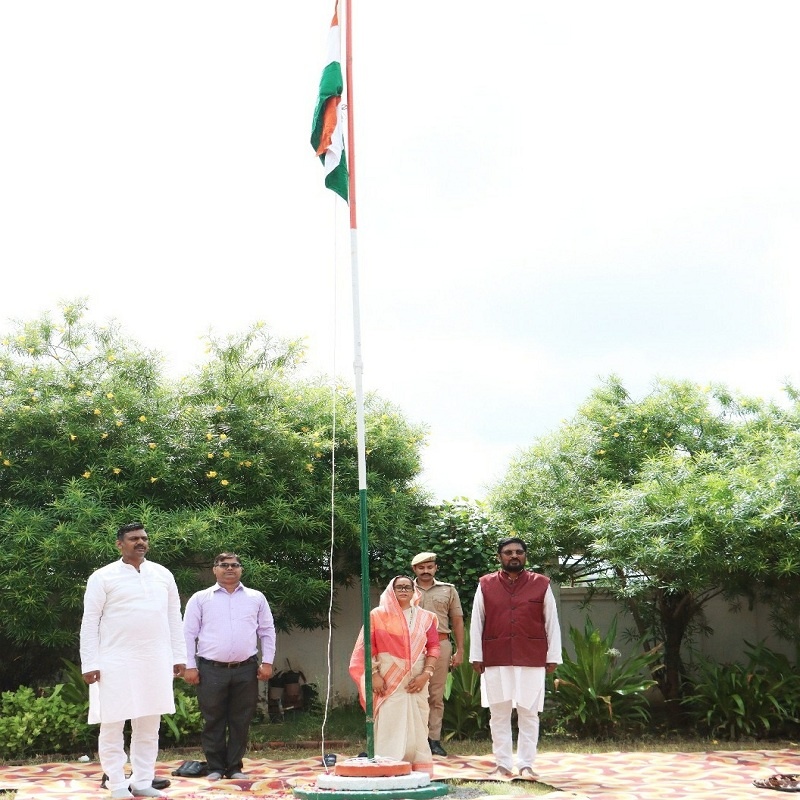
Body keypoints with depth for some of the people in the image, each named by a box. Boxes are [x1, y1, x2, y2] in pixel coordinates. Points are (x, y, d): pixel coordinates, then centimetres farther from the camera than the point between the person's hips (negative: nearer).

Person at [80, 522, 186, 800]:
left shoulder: (163, 575, 10)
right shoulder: (103, 577, -1)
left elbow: (174, 616, 12)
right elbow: (90, 622, -3)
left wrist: (178, 656, 8)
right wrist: (90, 663, -8)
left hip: (155, 662, 4)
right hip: (116, 663, -3)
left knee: (149, 727, 9)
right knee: (112, 726, 2)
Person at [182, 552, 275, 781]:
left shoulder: (256, 598, 10)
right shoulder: (200, 599, 5)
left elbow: (267, 631, 13)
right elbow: (189, 633, 4)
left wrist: (267, 662, 5)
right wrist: (189, 666, -3)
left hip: (246, 670, 1)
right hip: (211, 670, -1)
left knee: (241, 721, 6)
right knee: (213, 722, 4)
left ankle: (235, 767, 17)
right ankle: (215, 768, 16)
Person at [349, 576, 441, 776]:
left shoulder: (425, 618, 10)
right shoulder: (378, 615, 3)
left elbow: (433, 647, 6)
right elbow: (367, 648, -1)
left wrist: (426, 674, -6)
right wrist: (374, 675, -10)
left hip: (416, 682, 3)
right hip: (388, 682, -3)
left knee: (417, 727, 4)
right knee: (389, 727, -7)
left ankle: (419, 771, 11)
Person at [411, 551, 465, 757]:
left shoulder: (448, 590, 13)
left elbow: (457, 621, 13)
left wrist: (460, 651, 6)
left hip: (440, 645, 1)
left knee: (436, 696, 3)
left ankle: (434, 739, 8)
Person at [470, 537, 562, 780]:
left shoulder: (541, 584, 4)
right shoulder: (485, 585, 5)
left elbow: (552, 622, 6)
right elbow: (476, 622, 6)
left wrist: (553, 657, 2)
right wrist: (476, 656, 1)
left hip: (532, 660, -1)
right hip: (495, 660, 1)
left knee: (529, 714, 3)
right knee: (499, 714, 5)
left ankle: (526, 764, 11)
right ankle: (503, 765, 13)